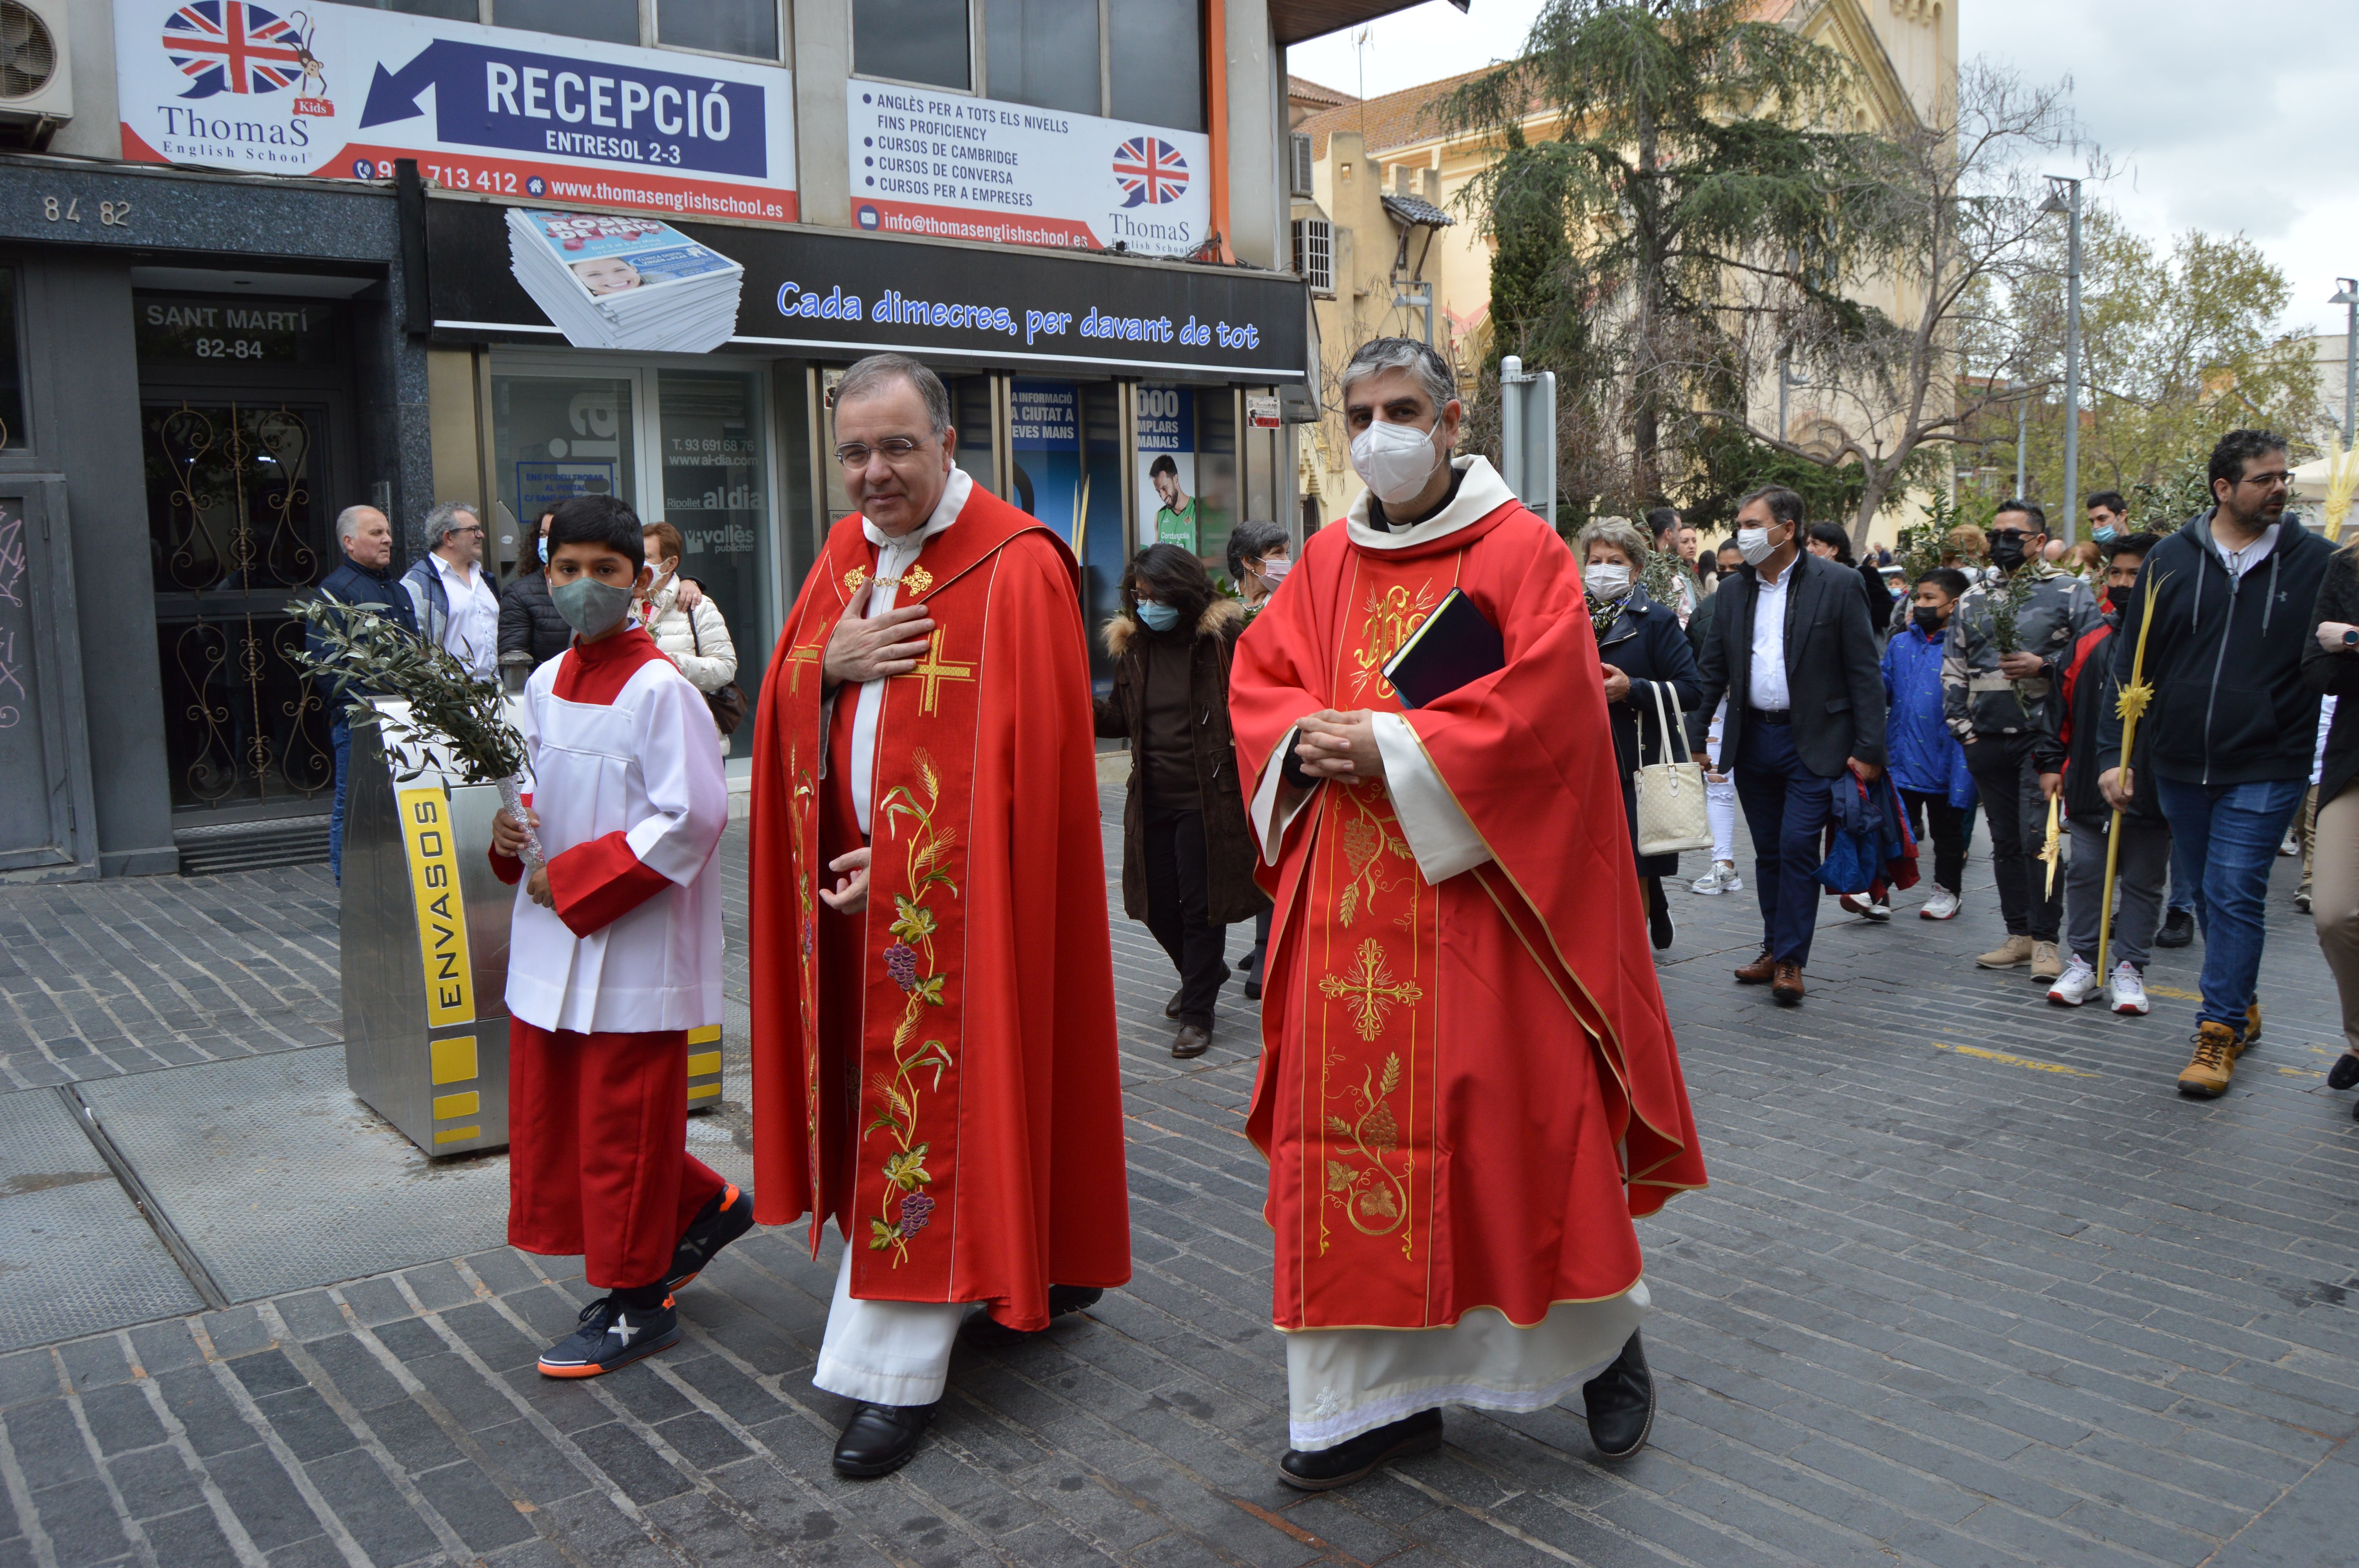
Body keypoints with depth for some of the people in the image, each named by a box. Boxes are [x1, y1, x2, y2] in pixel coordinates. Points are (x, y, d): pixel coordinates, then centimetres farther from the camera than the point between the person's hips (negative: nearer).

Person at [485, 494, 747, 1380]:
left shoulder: (659, 689, -16)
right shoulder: (544, 686, 8)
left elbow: (694, 817, -21)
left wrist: (574, 879, -18)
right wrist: (510, 831, -2)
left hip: (634, 942, -8)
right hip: (551, 941, 8)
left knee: (621, 1122, 3)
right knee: (553, 1115, 15)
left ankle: (636, 1302, 21)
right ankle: (703, 1208, 34)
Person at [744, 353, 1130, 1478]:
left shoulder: (1016, 567, -12)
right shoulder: (846, 552, 12)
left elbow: (1025, 753, -15)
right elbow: (780, 699, 13)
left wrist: (912, 863, -16)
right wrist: (830, 661, -10)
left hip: (955, 890, -7)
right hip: (854, 880, 8)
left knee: (928, 1105, -3)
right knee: (885, 1095, 14)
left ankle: (893, 1371, 7)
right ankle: (1039, 1272, 33)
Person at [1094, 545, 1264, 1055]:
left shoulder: (1225, 635, -8)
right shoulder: (1130, 643, 8)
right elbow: (1120, 717, 13)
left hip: (1207, 798, -5)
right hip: (1151, 799, 6)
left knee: (1201, 905, 0)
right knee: (1157, 905, 13)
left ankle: (1197, 1013, 15)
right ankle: (1202, 974, 42)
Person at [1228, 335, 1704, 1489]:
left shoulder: (1520, 551, -3)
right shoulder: (1327, 561, 13)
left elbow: (1546, 703, -13)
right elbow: (1257, 680, 12)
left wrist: (1393, 745, -17)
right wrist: (1309, 738, -9)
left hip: (1476, 889, -4)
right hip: (1347, 905, 5)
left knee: (1520, 1114, 1)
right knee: (1355, 1124, 5)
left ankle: (1605, 1340, 26)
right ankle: (1383, 1389, 17)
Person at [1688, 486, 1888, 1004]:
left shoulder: (1837, 584, -6)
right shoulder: (1733, 591, 7)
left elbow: (1865, 671, -6)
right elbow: (1712, 671, 11)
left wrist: (1868, 748, -10)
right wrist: (1692, 738, 4)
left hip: (1814, 742, -5)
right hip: (1753, 741, 5)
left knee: (1798, 847, -9)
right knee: (1768, 853, 11)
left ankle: (1791, 960, 1)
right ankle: (1775, 950, 23)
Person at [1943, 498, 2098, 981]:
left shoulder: (2069, 592, 2)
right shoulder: (1973, 599, 15)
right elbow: (1953, 669, 15)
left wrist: (2045, 666, -15)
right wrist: (1963, 726, 7)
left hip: (2042, 737, -5)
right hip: (1987, 740, 5)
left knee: (2038, 838, -10)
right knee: (2005, 841, 9)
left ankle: (2046, 941, -1)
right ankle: (2019, 935, 18)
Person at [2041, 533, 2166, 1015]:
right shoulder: (2090, 638, 7)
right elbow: (2064, 704, 11)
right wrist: (2052, 763, 6)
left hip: (2149, 790, -3)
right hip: (2089, 787, 3)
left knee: (2142, 880, 8)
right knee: (2085, 873, 8)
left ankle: (2129, 968, 17)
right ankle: (2084, 962, 19)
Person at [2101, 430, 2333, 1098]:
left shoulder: (2316, 561, -3)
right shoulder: (2170, 560, 1)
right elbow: (2130, 662, 3)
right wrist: (2114, 753, -1)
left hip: (2265, 770, -3)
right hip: (2180, 767, 3)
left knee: (2234, 896, -8)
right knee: (2210, 894, 15)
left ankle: (2219, 1032, 1)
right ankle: (2241, 1006, 32)